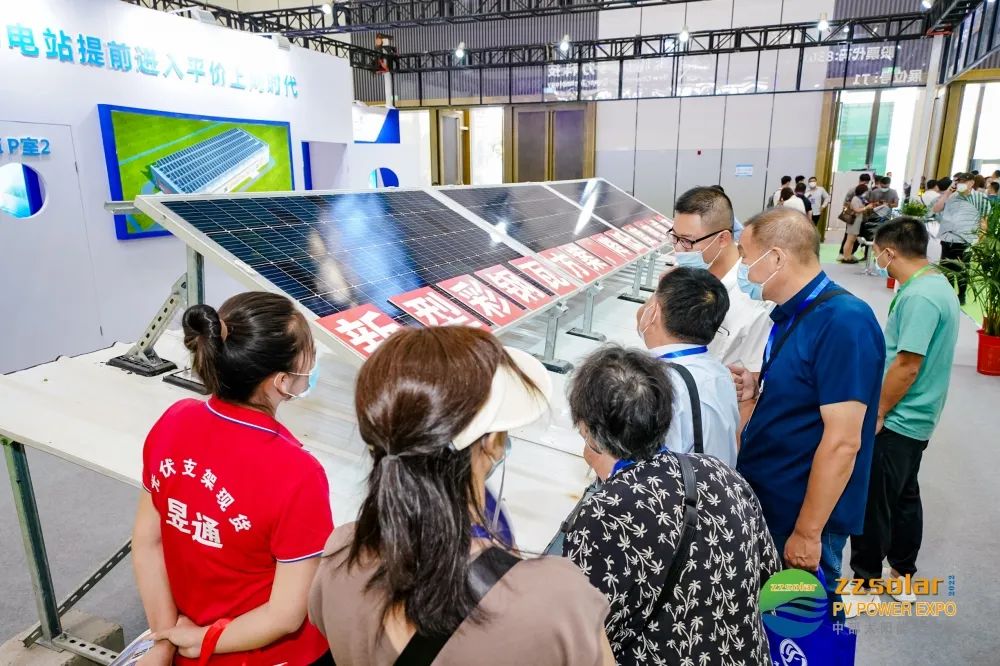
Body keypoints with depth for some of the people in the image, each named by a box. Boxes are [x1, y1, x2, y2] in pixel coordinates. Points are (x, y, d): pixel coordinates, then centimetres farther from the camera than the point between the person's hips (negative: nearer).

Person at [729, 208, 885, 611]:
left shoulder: (843, 322, -22)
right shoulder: (789, 313, 6)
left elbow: (842, 441, -24)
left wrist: (807, 532, -20)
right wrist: (756, 388, -3)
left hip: (800, 516, -8)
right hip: (762, 501, 8)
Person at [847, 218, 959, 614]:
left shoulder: (918, 296, -23)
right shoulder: (939, 285, 8)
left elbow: (907, 365, -25)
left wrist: (875, 415, -16)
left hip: (895, 421, -10)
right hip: (915, 419, 10)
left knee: (872, 503, 2)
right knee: (904, 496, 20)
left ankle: (865, 584, 17)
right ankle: (902, 576, 34)